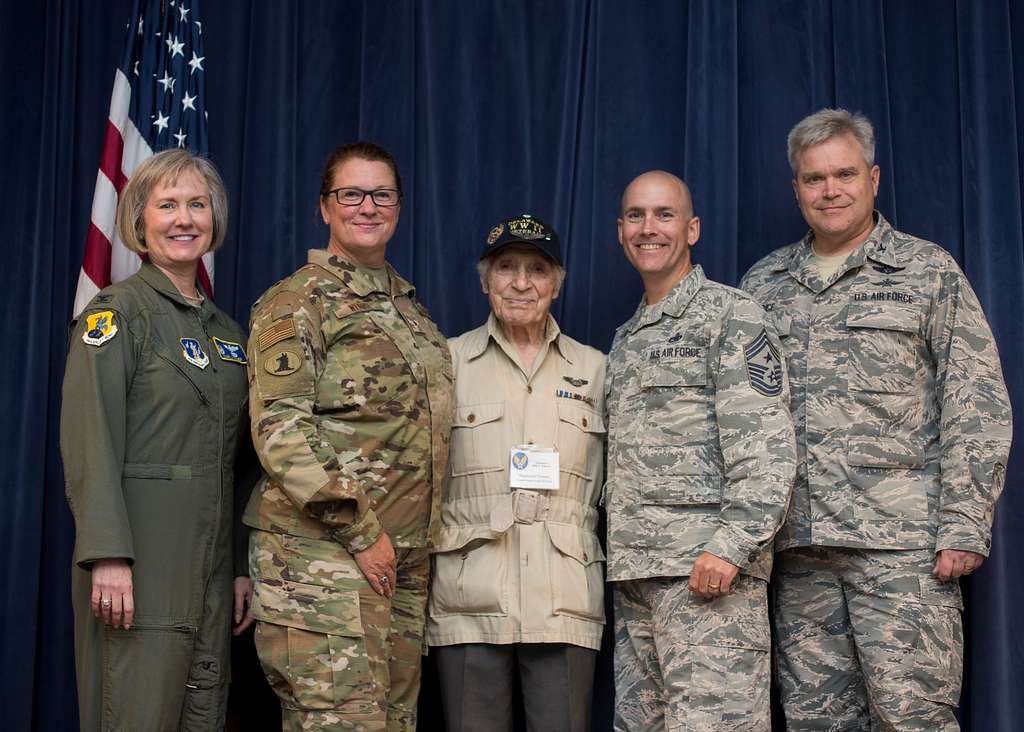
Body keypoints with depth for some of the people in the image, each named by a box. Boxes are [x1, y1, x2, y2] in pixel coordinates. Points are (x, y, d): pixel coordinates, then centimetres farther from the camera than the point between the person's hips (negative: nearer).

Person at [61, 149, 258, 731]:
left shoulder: (228, 331, 16)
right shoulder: (116, 312, -4)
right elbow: (90, 442, -14)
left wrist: (243, 566, 13)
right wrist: (108, 555, -22)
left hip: (211, 570, 7)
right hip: (138, 569, -7)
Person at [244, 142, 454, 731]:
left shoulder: (412, 310, 19)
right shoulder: (296, 303, -4)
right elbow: (280, 431, -14)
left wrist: (423, 540, 14)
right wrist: (359, 531, -17)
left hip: (404, 564, 7)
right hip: (323, 556, -7)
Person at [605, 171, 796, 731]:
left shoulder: (729, 314, -2)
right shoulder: (625, 339, 22)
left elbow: (766, 443, -11)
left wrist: (730, 545, -20)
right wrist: (620, 556, 13)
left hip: (709, 566, -7)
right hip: (633, 572, 8)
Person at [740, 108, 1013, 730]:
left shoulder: (929, 272, 5)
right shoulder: (764, 284, 16)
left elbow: (977, 409, 0)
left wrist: (965, 526, -9)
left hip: (902, 541, -4)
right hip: (798, 546, 4)